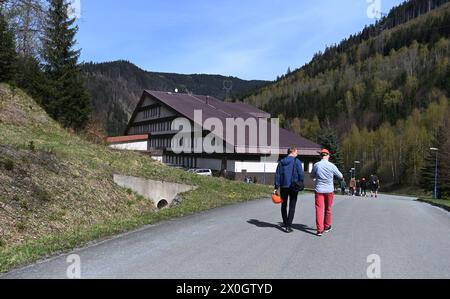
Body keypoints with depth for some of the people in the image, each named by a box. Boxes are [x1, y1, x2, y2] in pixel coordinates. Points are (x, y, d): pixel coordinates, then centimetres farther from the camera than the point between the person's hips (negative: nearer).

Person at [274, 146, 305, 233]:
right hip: (294, 187, -4)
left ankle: (285, 223, 28)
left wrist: (276, 187, 2)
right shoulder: (297, 161, -8)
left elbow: (277, 175, 2)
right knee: (292, 206, 3)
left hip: (283, 187, 4)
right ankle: (288, 226, -1)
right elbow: (301, 174, -13)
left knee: (284, 205, 18)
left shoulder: (281, 162, 4)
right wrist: (301, 184, 1)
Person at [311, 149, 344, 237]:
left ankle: (320, 229, -8)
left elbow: (312, 176, 7)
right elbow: (341, 176, 5)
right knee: (328, 209, 15)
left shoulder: (316, 165, -7)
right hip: (329, 190, 1)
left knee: (319, 209, -1)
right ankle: (327, 227, 29)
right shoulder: (332, 166, -7)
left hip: (319, 190, -1)